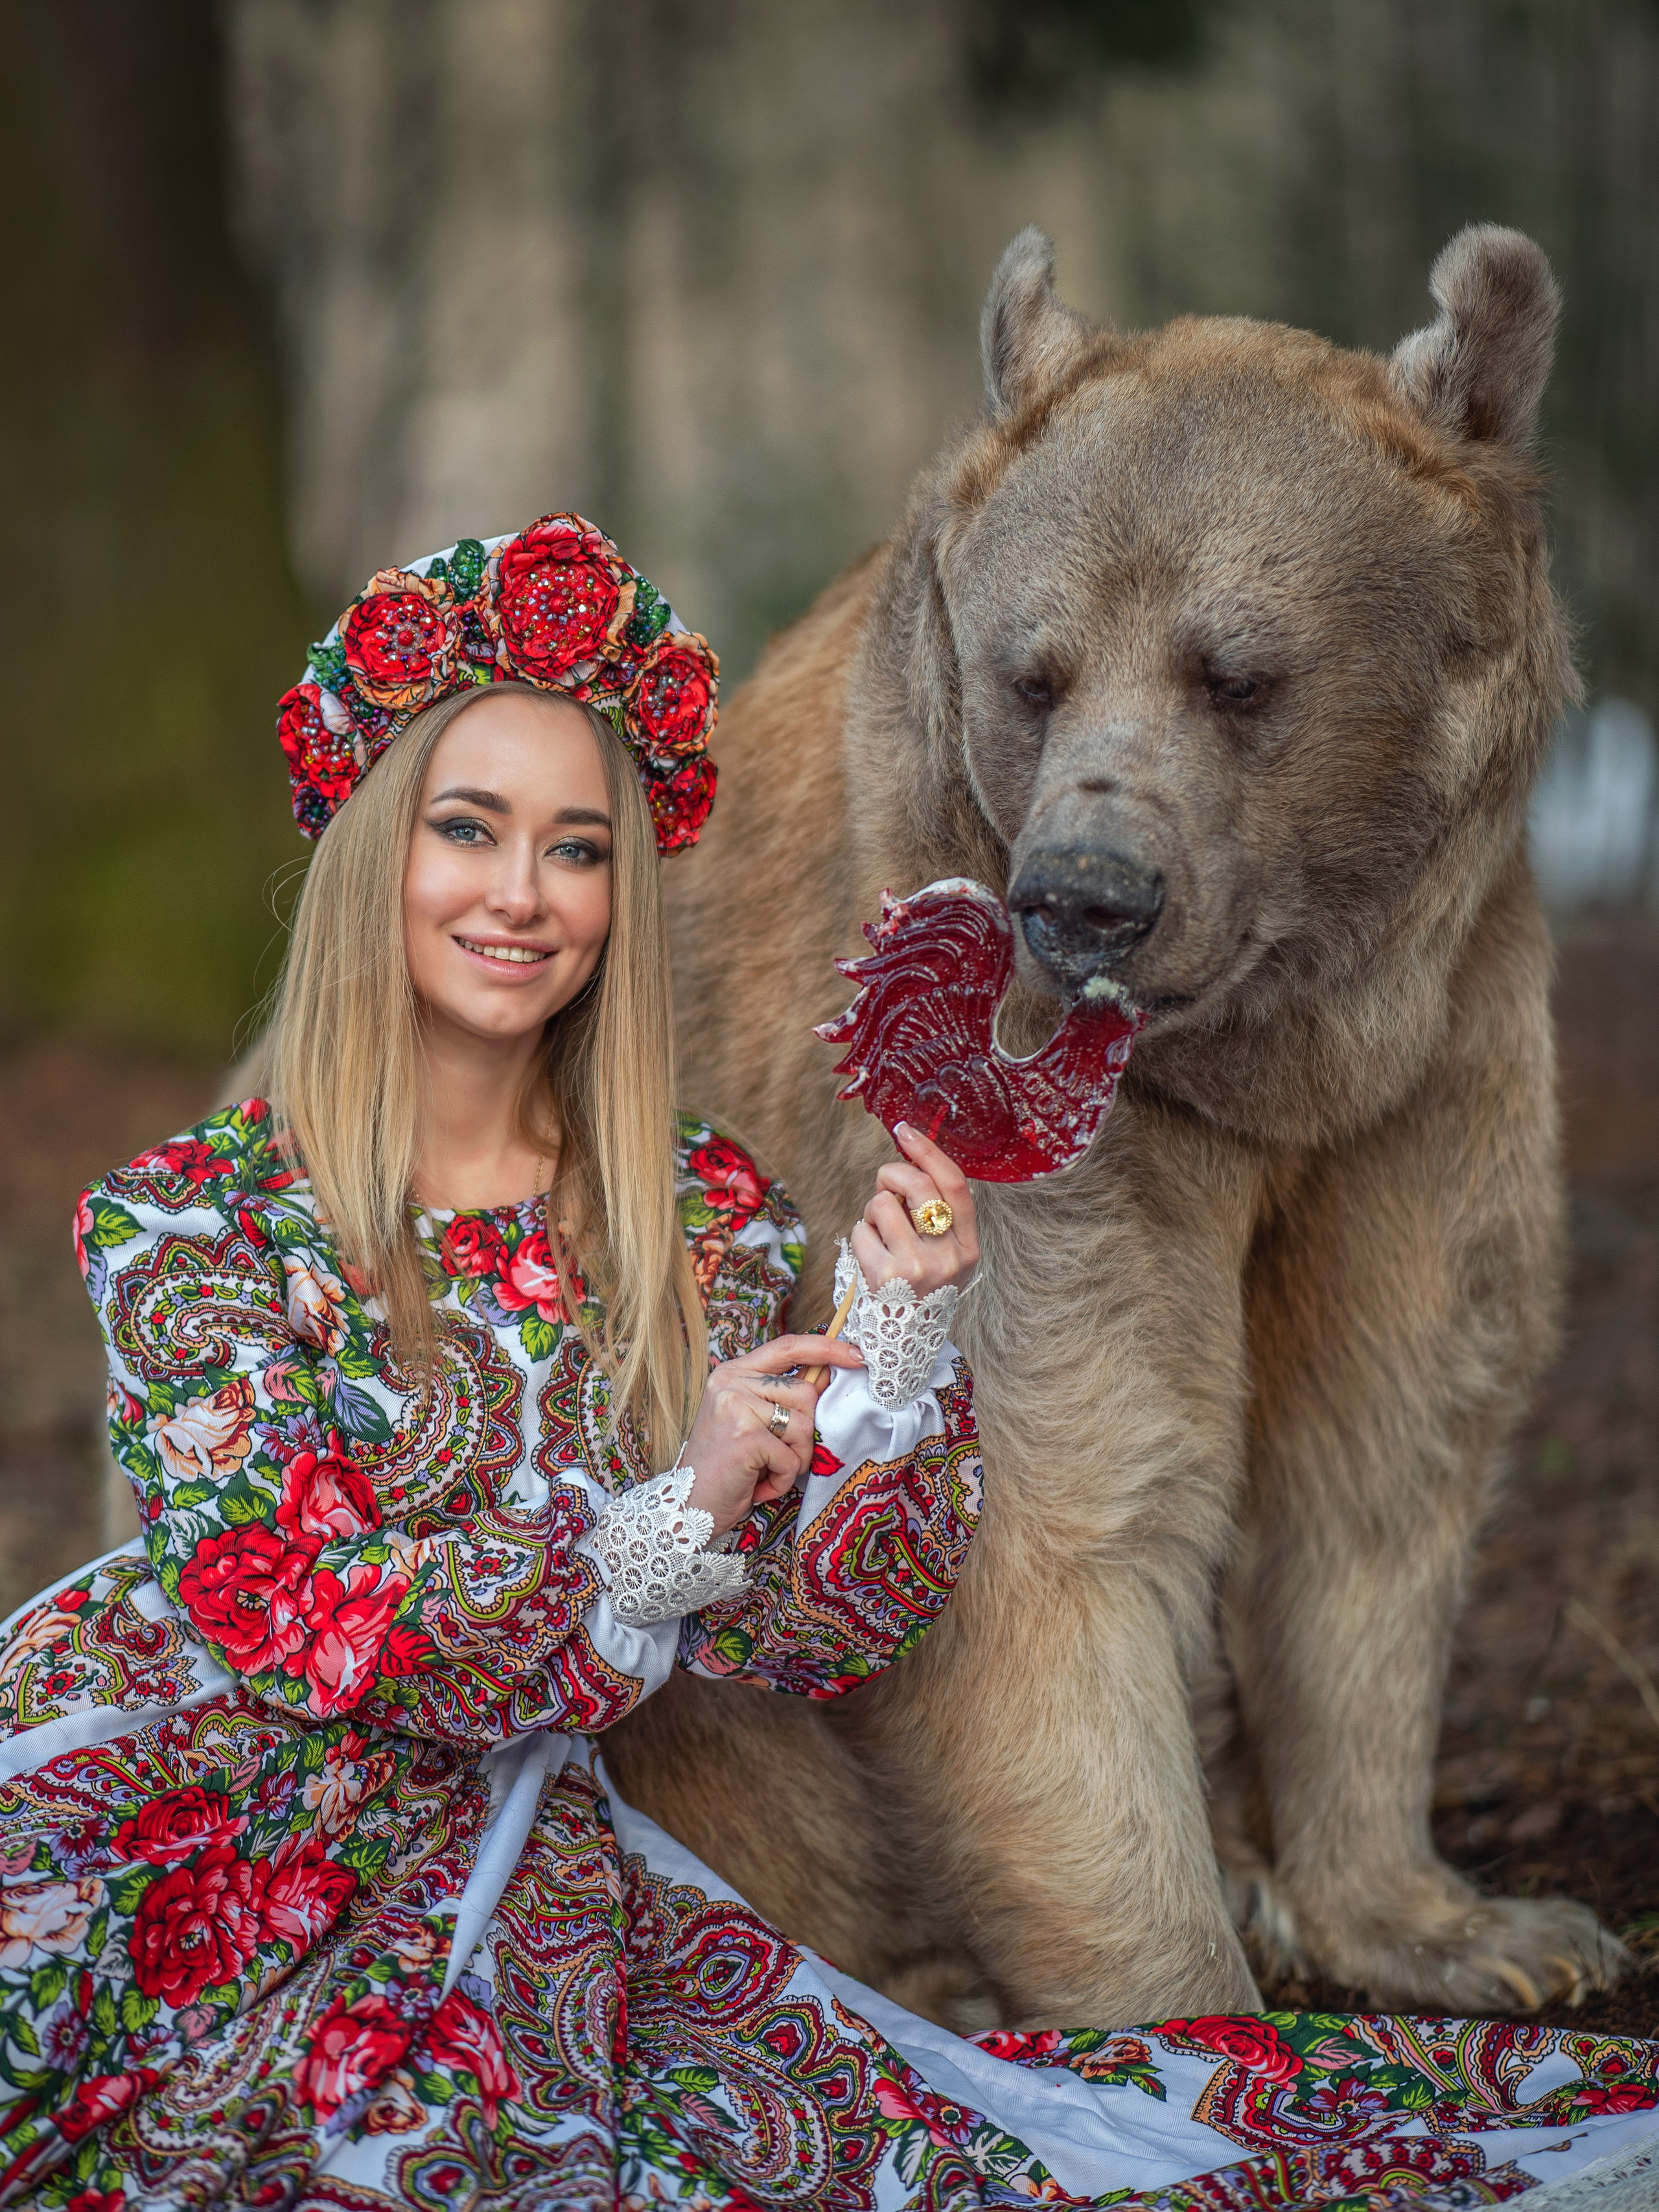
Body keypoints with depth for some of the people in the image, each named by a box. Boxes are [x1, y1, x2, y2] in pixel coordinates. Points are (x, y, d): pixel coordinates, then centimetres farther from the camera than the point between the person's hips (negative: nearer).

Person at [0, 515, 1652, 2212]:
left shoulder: (704, 1218, 3)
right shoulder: (187, 1223, -7)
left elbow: (798, 1635, 0)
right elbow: (279, 1614, -13)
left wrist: (893, 1344, -15)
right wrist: (664, 1531, -21)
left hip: (538, 1902, 3)